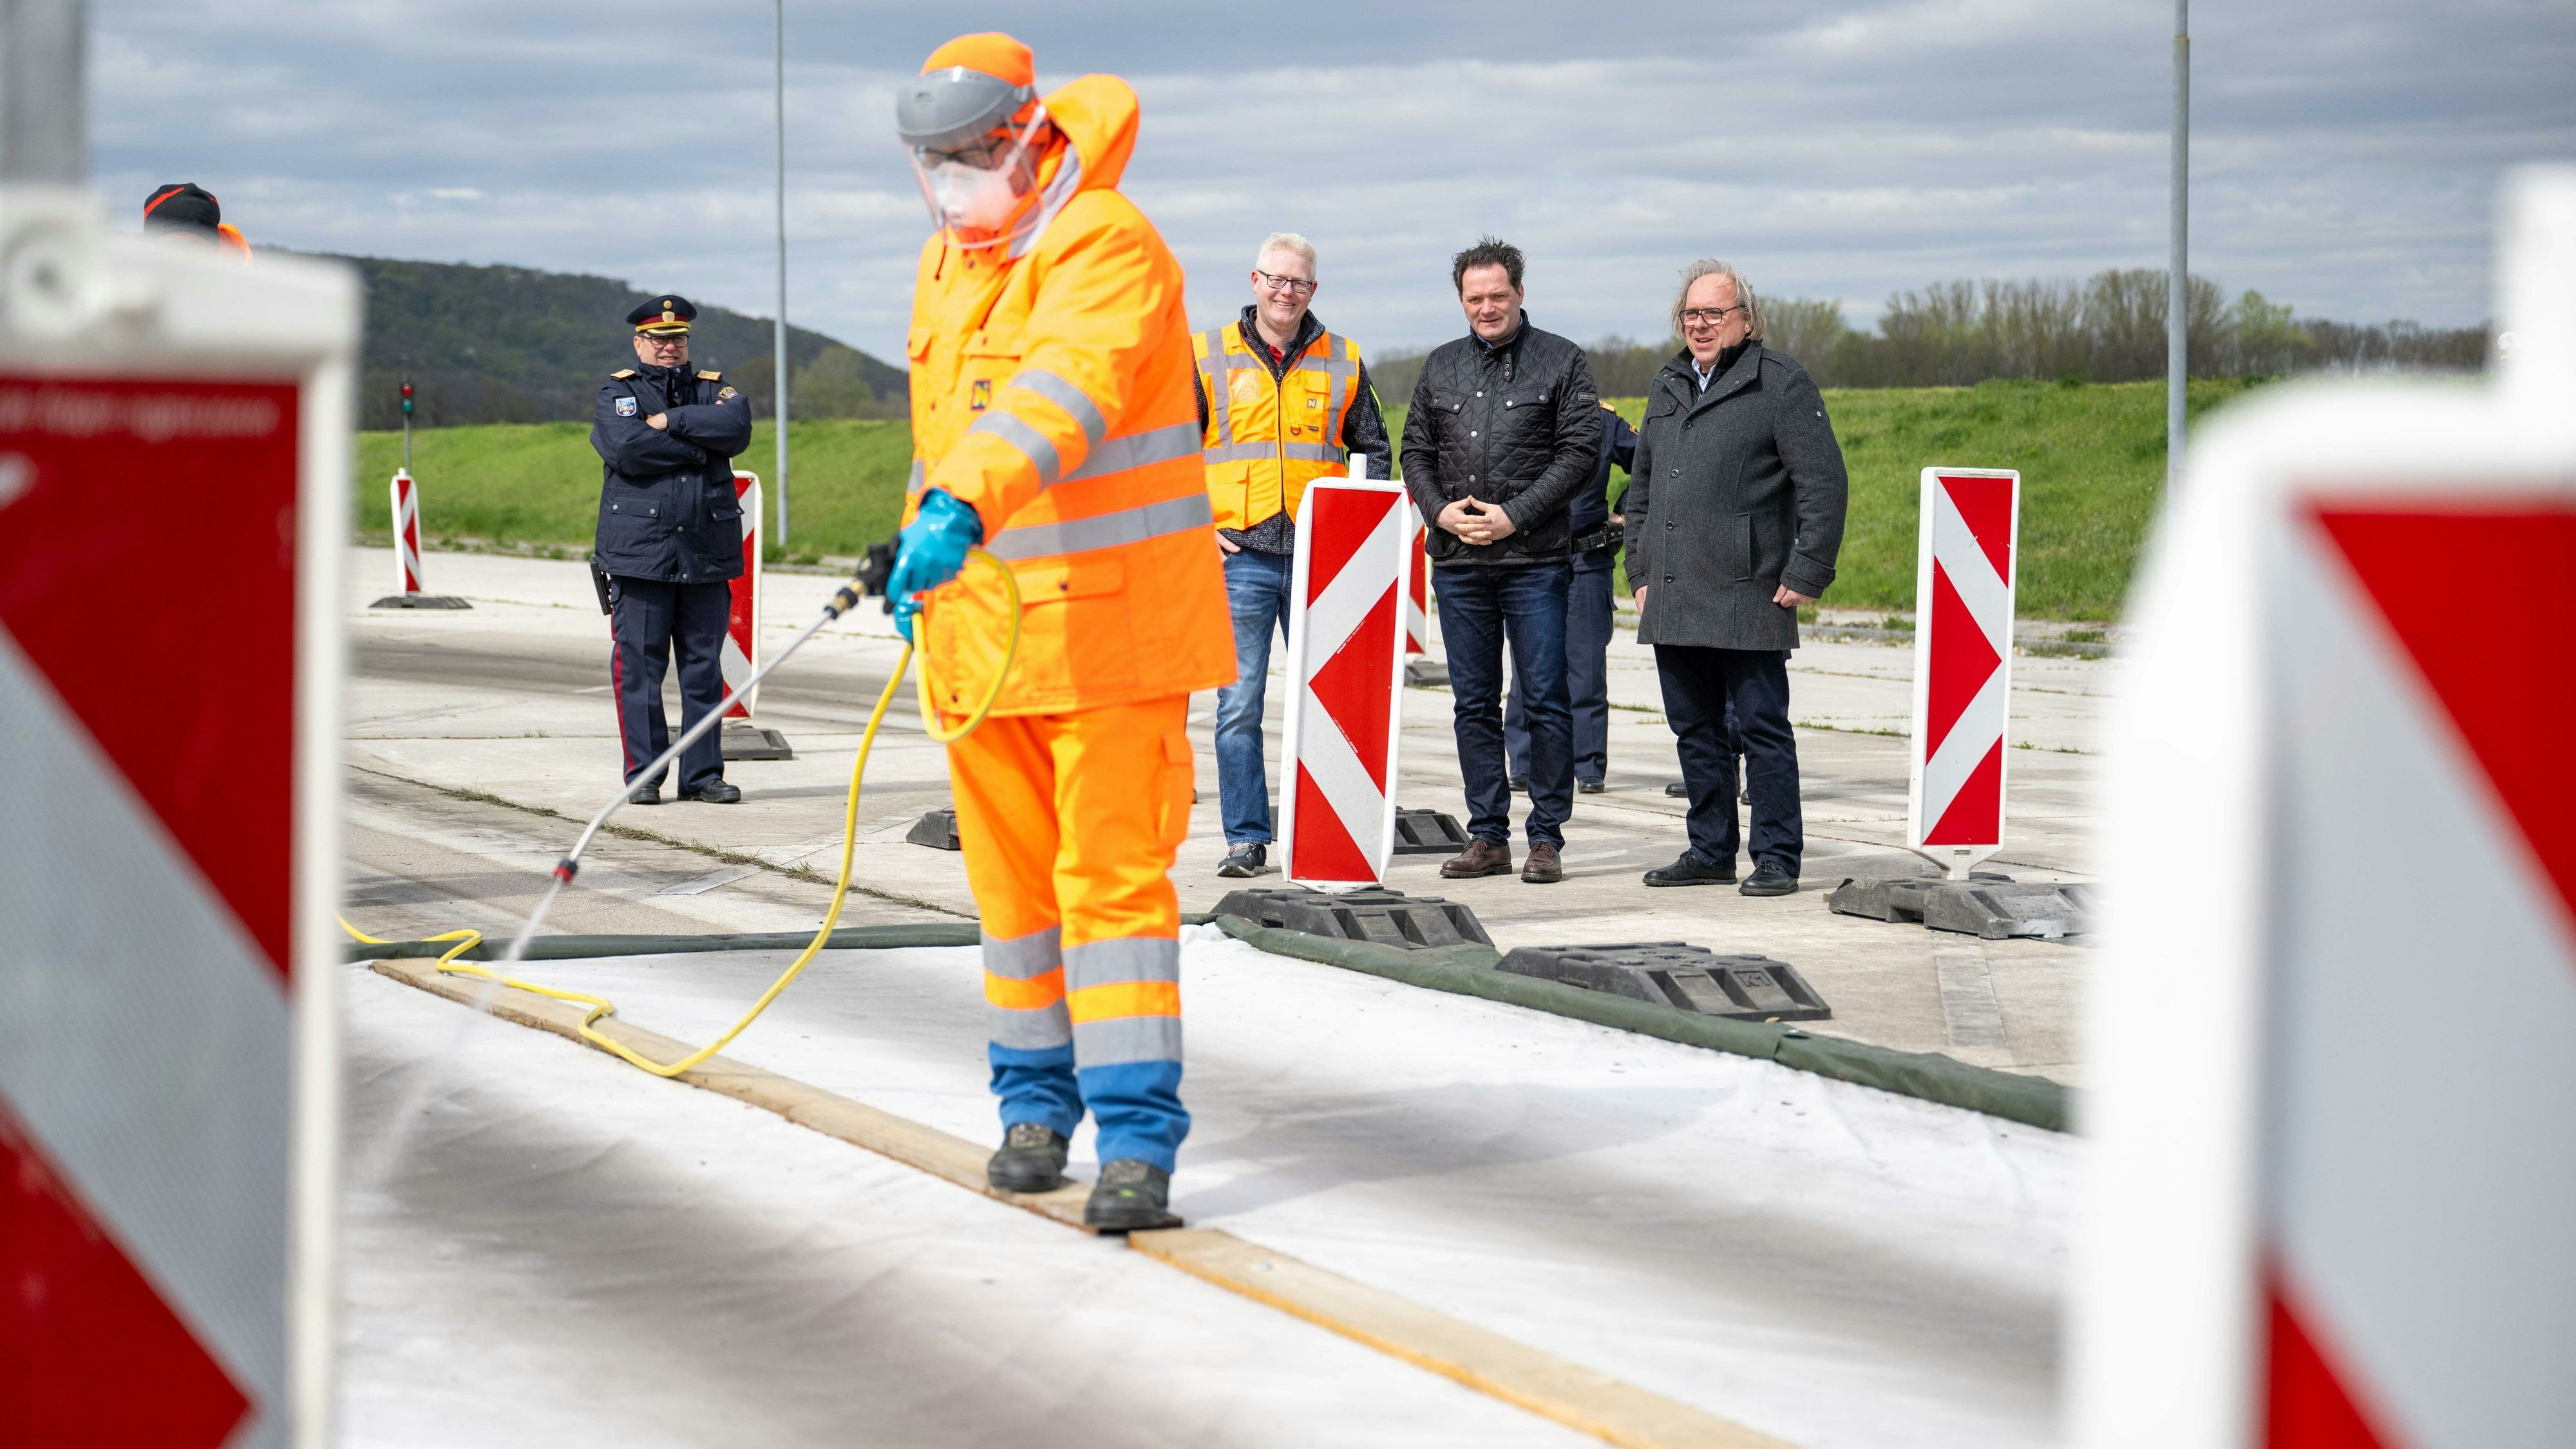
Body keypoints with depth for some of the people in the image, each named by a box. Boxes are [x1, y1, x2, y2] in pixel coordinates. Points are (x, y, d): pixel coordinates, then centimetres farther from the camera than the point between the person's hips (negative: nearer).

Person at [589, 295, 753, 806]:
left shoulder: (713, 389, 16)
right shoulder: (617, 394, 6)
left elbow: (737, 427, -7)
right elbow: (628, 447, -14)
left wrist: (671, 422, -9)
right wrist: (698, 447, -6)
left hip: (707, 554, 3)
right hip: (639, 552, -3)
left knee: (705, 668, 4)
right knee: (639, 666, -3)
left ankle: (703, 774, 10)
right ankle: (644, 775, 3)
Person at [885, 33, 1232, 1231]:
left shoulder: (1108, 246, -15)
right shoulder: (945, 264, 12)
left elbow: (1059, 396, -34)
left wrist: (962, 508, -47)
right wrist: (920, 545, 33)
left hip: (1111, 619, -7)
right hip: (979, 623, 7)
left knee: (1115, 873, -8)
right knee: (1011, 877, 11)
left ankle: (1138, 1135, -7)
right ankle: (1037, 1102, 24)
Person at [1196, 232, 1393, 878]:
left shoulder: (1342, 362, 9)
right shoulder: (1209, 357, 5)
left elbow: (1375, 451, 17)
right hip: (1241, 557, -1)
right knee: (1240, 702, -2)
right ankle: (1246, 838, 3)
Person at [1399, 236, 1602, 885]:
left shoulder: (1562, 362, 2)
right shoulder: (1441, 366, 14)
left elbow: (1579, 451, -5)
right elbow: (1416, 451, 16)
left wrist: (1513, 516, -12)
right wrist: (1442, 511, -3)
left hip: (1535, 560, -4)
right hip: (1458, 563, 4)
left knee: (1545, 701, -3)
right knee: (1474, 703, 6)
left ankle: (1546, 837, 2)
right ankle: (1488, 837, 12)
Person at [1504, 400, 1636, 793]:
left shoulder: (1602, 420, 5)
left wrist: (1625, 516, 8)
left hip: (1587, 560, -1)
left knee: (1587, 665, -1)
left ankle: (1589, 767, 5)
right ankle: (1524, 765, 8)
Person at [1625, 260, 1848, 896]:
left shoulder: (1782, 384, -4)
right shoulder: (1667, 388, 18)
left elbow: (1824, 484, -8)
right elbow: (1642, 487, 25)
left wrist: (1806, 575, -12)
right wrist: (1641, 571, 17)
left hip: (1747, 599, -7)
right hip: (1673, 600, 7)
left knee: (1762, 726, -3)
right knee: (1696, 730, 12)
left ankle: (1776, 858, 2)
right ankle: (1710, 851, 20)